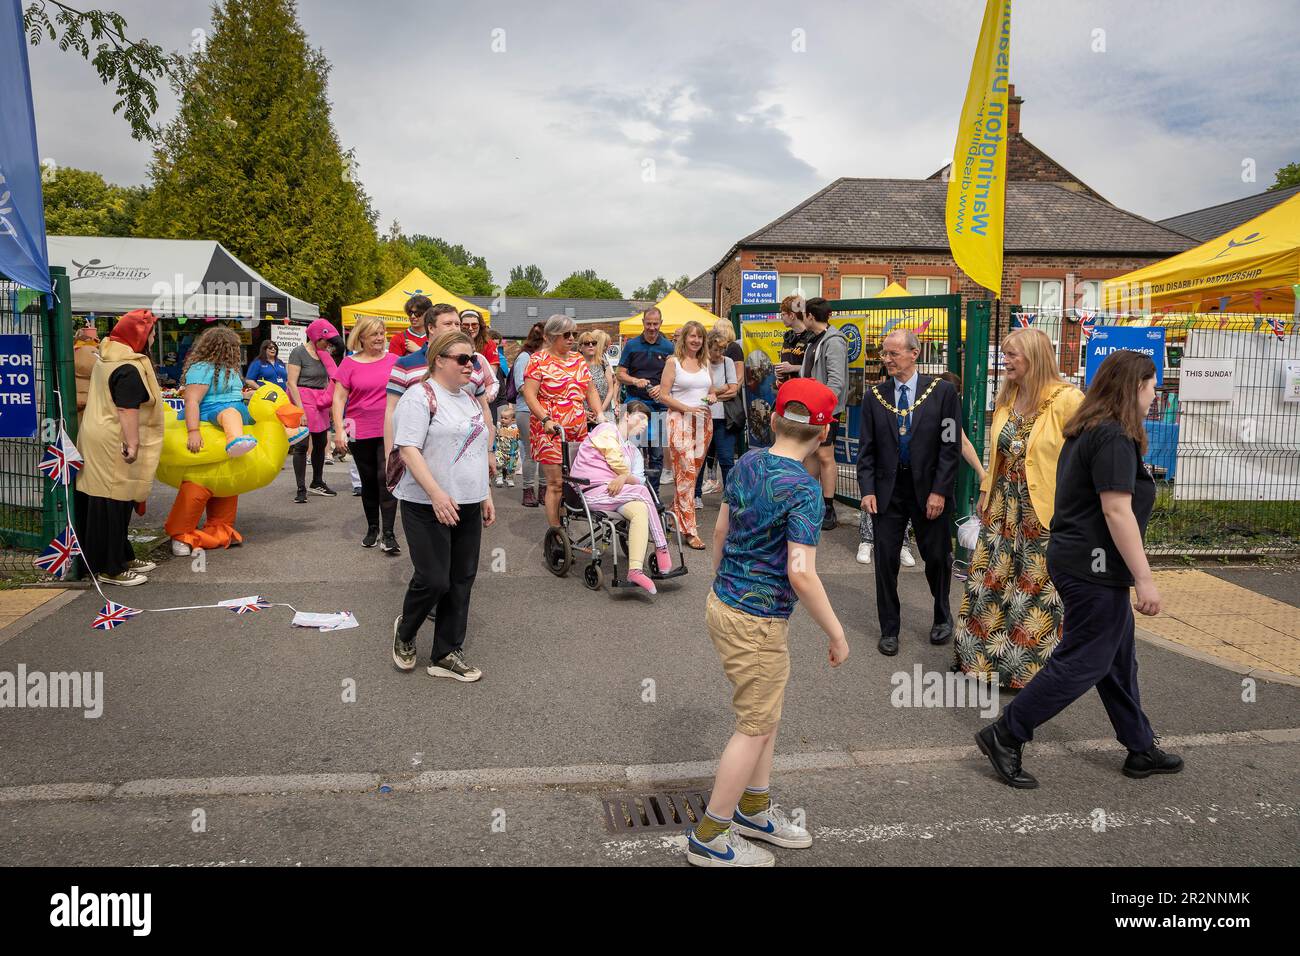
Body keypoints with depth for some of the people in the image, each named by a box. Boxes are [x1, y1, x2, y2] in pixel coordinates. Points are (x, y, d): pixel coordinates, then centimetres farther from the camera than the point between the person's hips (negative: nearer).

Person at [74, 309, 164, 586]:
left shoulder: (107, 359, 13)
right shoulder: (129, 369, -19)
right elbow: (127, 410, -23)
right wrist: (132, 444, -23)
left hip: (98, 437, 11)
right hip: (114, 446, -11)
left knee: (104, 499, 16)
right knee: (113, 503, -4)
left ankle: (123, 556, 26)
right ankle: (109, 569, 3)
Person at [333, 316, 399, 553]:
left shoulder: (393, 360, 2)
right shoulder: (350, 363, -1)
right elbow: (338, 398, -2)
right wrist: (339, 429, -10)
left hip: (389, 430, -1)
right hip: (360, 433, 1)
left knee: (387, 478, -10)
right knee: (368, 481, 12)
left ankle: (388, 534, -7)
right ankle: (372, 528, 26)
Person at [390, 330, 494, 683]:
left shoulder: (469, 400, 15)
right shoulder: (420, 396, -10)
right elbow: (408, 450, -18)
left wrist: (486, 495, 18)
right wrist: (436, 493, -26)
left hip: (468, 507, 8)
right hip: (429, 507, -8)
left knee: (462, 581, 8)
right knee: (433, 580, -7)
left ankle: (446, 655, 19)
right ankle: (405, 631, 24)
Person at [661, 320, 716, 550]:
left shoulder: (705, 362, 15)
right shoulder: (673, 362, 0)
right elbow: (663, 395, -4)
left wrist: (713, 397, 1)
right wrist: (687, 408, -15)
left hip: (704, 421, 6)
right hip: (680, 420, -6)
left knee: (695, 469, 7)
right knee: (685, 472, -12)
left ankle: (677, 512, 25)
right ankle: (689, 530, -12)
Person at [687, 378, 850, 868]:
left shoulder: (746, 462, 2)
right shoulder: (803, 489, -22)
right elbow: (801, 574, -27)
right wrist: (837, 634, -17)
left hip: (724, 602, 8)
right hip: (757, 622, -8)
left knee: (766, 714, 22)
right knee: (755, 727, 7)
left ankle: (754, 810, 37)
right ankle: (710, 837, 18)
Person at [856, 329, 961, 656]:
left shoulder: (942, 391, -4)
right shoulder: (874, 396, 3)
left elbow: (950, 446, -6)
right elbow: (866, 448, 3)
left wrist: (939, 491, -12)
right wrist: (867, 490, -6)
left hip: (928, 490, -2)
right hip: (887, 490, 2)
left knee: (937, 557, 10)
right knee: (886, 559, 4)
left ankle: (942, 616, 36)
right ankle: (889, 629, 19)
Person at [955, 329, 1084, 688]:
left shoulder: (1067, 400, -14)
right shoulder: (1006, 398, 9)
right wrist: (986, 491, 17)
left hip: (1044, 511, -7)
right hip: (1003, 506, 7)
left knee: (1038, 588, 4)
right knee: (989, 580, 12)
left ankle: (1030, 667, 20)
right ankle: (979, 655, 28)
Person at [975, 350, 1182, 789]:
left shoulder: (1085, 431, 13)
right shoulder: (1114, 438, -18)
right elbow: (1116, 510, -23)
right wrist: (1145, 579, -20)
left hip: (1073, 558, 10)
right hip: (1095, 568, -10)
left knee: (1118, 658, 17)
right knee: (1083, 662, -2)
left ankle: (1141, 750, 30)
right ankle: (1004, 736, 3)